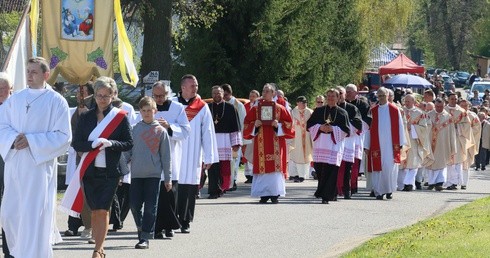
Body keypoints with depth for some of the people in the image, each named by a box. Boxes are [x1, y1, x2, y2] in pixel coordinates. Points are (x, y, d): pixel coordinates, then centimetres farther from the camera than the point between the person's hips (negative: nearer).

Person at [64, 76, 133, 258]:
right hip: (90, 171, 2)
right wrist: (93, 144, -17)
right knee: (95, 210, 4)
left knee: (103, 210, -8)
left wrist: (111, 143, -17)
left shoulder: (120, 117, 1)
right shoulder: (86, 117, 7)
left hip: (110, 171, -2)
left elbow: (129, 144, 0)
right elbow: (76, 144, 2)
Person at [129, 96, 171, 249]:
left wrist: (168, 178, 2)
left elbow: (165, 155, 3)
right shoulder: (135, 129, 6)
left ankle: (145, 238, -1)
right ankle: (141, 229, 25)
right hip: (136, 174, 2)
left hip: (154, 174, -2)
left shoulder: (161, 131, 1)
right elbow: (128, 151, 10)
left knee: (150, 208, -3)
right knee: (135, 205, 2)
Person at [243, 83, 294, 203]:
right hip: (260, 143, 1)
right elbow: (247, 123, 11)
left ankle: (274, 194, -2)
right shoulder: (255, 109, 10)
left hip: (275, 143, -1)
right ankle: (264, 194, 1)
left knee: (275, 166, -6)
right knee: (262, 166, -3)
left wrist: (278, 125, -12)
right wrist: (255, 125, -8)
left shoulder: (280, 109, 5)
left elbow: (288, 123, 4)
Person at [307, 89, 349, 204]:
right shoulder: (318, 111, 13)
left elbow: (346, 130, 0)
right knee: (319, 169, 3)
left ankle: (326, 195, -9)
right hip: (320, 145, 3)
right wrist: (320, 127, -8)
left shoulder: (342, 113, 5)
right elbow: (310, 125, 9)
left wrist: (333, 129, -12)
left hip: (335, 145, -3)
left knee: (330, 171, -10)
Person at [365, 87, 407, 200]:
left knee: (390, 168, -6)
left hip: (391, 144, -1)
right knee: (378, 167, -2)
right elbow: (369, 129, 8)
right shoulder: (373, 111, 7)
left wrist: (400, 144, 1)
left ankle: (389, 190, 5)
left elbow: (399, 127, 5)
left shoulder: (394, 110, 4)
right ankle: (379, 192, 1)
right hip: (377, 145, 1)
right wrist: (367, 146, 4)